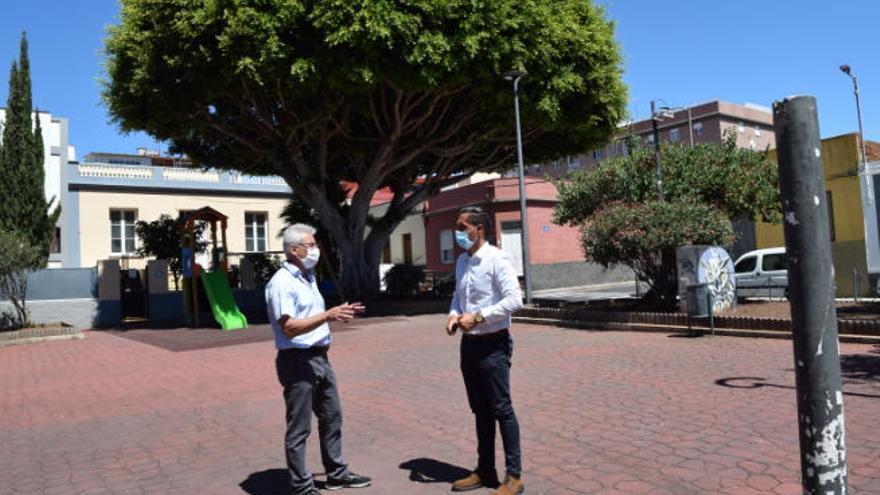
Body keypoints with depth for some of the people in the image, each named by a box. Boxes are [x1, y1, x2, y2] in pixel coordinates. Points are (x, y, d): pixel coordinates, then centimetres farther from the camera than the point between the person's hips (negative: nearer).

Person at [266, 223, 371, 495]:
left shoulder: (308, 277, 14)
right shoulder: (281, 282, -16)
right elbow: (289, 327, -24)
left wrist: (340, 313, 10)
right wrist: (328, 315, -29)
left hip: (320, 358, 10)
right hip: (298, 361, -9)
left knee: (332, 417, 18)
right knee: (299, 428, 3)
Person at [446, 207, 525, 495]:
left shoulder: (497, 259, -14)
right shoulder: (462, 261, 10)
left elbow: (514, 300, -21)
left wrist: (478, 317, -22)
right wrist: (453, 315, -2)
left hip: (493, 345, -7)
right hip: (469, 344, 8)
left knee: (501, 410, 1)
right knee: (480, 411, 16)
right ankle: (485, 471, 28)